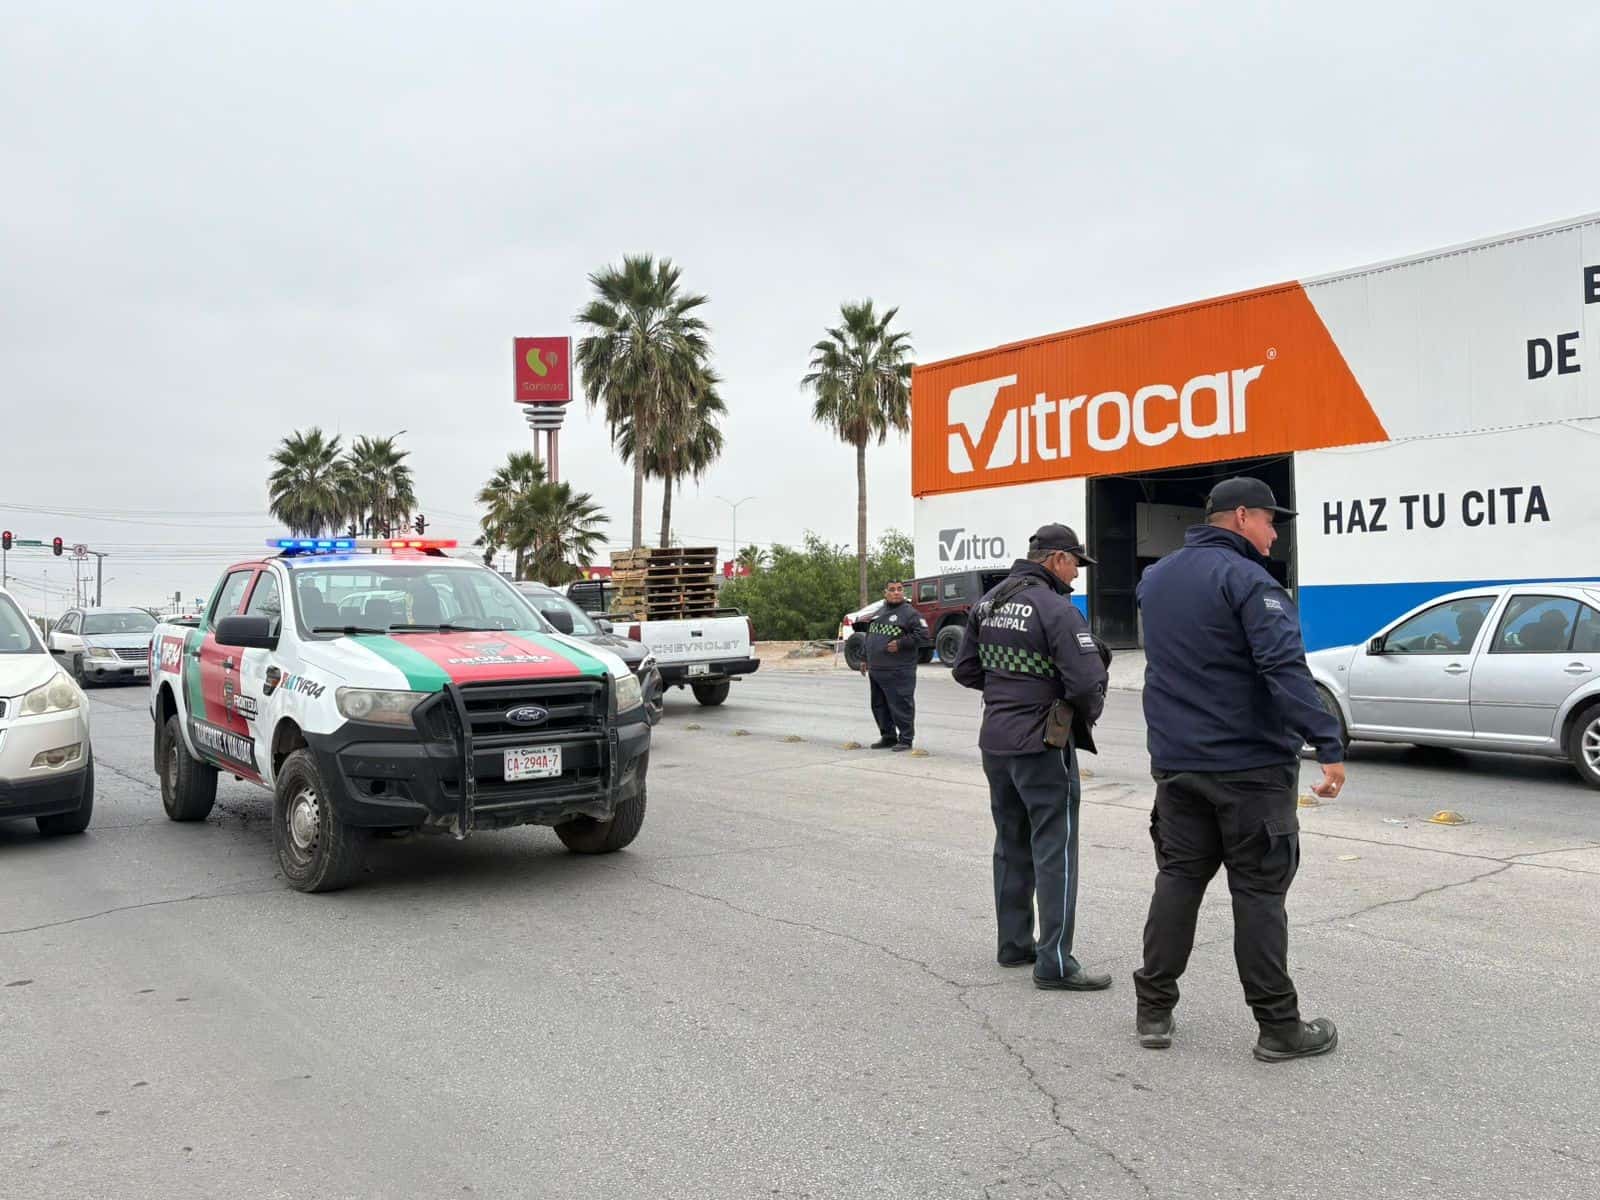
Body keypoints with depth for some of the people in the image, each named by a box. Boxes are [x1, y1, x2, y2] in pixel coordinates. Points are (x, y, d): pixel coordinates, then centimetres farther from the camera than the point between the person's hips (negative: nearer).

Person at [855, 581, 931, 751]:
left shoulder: (910, 613, -4)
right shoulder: (878, 613, 17)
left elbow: (923, 635, -12)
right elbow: (868, 637, 24)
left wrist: (900, 644, -16)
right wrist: (864, 658, 20)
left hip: (898, 672, -7)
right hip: (875, 670, 7)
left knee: (901, 706, -5)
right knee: (879, 706, 13)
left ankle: (906, 739, 5)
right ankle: (888, 737, 24)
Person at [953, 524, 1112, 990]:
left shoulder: (988, 603, 8)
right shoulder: (1058, 609, -16)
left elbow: (965, 670, 14)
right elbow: (1087, 683, -21)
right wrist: (1088, 715, -1)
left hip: (995, 740, 8)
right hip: (1042, 745, -8)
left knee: (1012, 844, 17)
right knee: (1055, 850, -1)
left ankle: (1014, 944, 26)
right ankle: (1054, 962, 3)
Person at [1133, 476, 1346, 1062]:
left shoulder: (1156, 577, 12)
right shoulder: (1246, 580, -15)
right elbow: (1285, 668, -24)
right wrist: (1329, 745, -25)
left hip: (1176, 761, 7)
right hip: (1250, 765, -6)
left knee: (1177, 879, 12)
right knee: (1258, 891, 2)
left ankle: (1154, 1010, 16)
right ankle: (1278, 1027, 11)